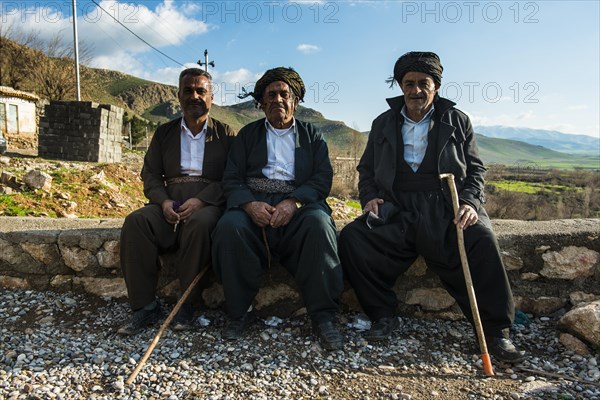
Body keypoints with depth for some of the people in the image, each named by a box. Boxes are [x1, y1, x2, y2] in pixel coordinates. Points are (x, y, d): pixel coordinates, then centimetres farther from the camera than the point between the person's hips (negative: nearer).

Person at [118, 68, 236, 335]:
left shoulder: (225, 134, 11)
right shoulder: (164, 133, 19)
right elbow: (150, 175, 12)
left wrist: (200, 200, -18)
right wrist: (164, 201, -10)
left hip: (209, 203, -3)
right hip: (170, 204, 3)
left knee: (199, 223, -36)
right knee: (135, 222, -26)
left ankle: (188, 304, -21)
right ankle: (145, 307, -19)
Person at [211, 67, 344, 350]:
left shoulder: (312, 135, 20)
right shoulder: (247, 134, 21)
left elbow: (323, 178, 4)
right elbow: (231, 179, 9)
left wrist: (294, 202, -16)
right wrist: (250, 204, -14)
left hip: (298, 203, 0)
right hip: (253, 204, 1)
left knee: (319, 222, -34)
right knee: (229, 226, -32)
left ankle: (323, 316, -22)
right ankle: (238, 312, -13)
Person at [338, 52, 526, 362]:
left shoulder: (456, 121, 15)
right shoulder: (383, 123, 19)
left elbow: (475, 169, 12)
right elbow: (366, 170, 21)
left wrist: (471, 202, -8)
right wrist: (369, 196, 1)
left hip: (446, 207, -1)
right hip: (396, 210, 2)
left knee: (481, 240, -32)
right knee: (352, 237, -24)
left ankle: (495, 330, -14)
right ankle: (384, 316, -7)